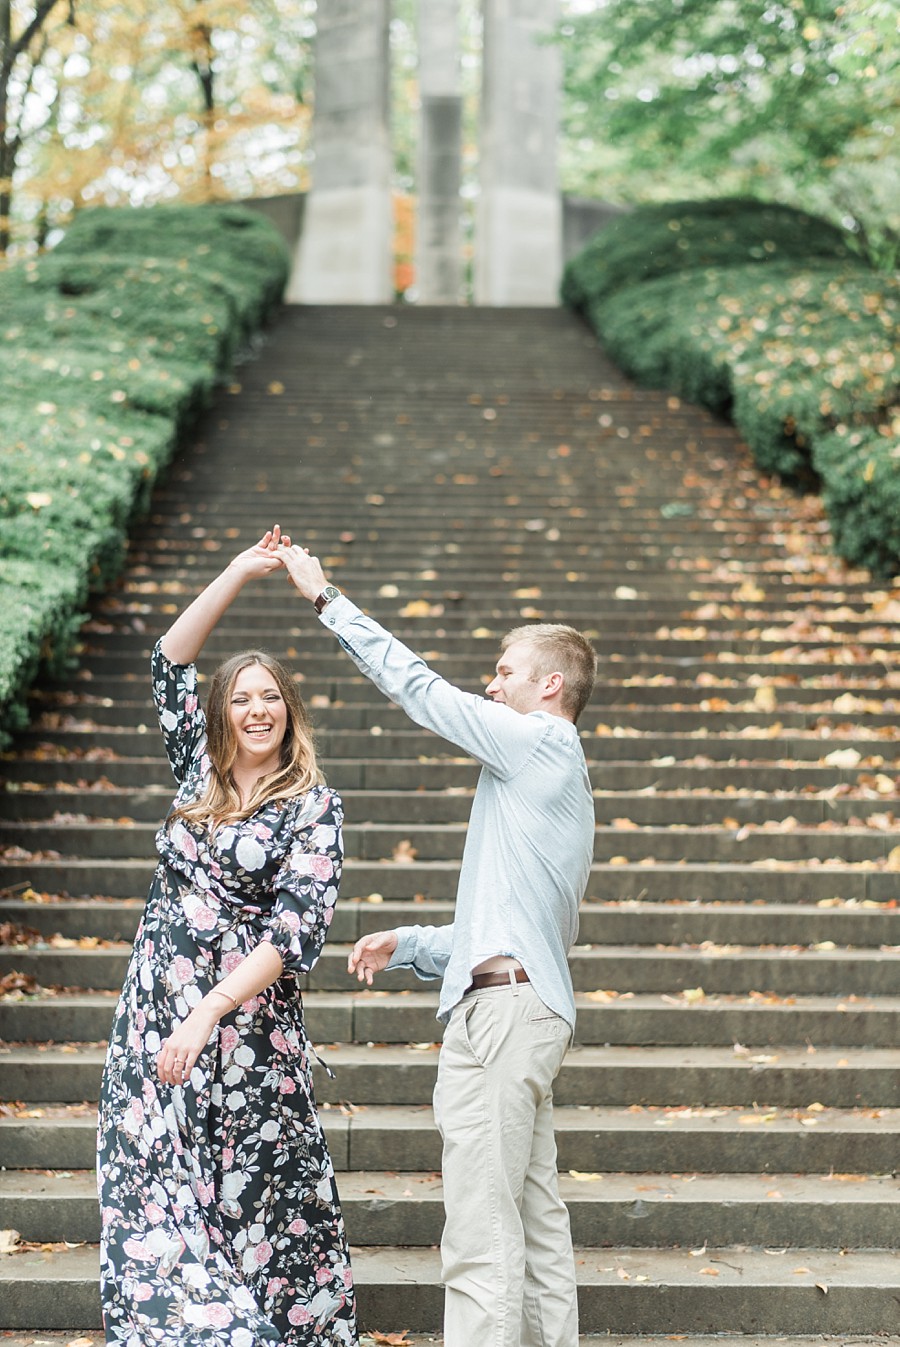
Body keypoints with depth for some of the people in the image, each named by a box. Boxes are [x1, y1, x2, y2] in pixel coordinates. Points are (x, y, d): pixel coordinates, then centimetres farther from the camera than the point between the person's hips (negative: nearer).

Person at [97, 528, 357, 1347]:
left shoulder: (314, 808, -4)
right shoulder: (200, 775, 12)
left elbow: (297, 929, -13)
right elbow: (170, 664, 12)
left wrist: (209, 1012, -22)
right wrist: (240, 574, 6)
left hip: (247, 1022, -5)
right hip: (153, 1018, 5)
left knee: (253, 1203, 0)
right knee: (154, 1208, 1)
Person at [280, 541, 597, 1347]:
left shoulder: (541, 743, -3)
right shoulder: (558, 776, 25)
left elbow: (419, 688, -1)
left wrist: (327, 599, 6)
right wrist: (407, 946, 20)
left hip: (503, 1007, -10)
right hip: (530, 1003, 10)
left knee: (481, 1236, -12)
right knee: (537, 1223, 10)